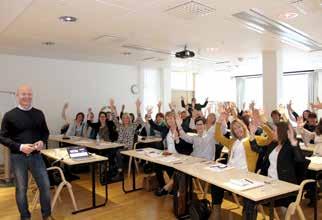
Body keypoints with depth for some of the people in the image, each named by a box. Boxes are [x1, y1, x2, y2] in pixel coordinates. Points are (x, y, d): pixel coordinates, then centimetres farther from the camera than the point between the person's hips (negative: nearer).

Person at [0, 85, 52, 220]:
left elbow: (45, 132, 13)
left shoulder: (39, 114, 4)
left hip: (36, 156, 3)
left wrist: (42, 141, -9)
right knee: (21, 189, 10)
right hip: (18, 157, -2)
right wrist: (19, 147, -18)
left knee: (45, 185, 4)